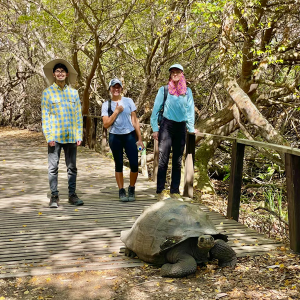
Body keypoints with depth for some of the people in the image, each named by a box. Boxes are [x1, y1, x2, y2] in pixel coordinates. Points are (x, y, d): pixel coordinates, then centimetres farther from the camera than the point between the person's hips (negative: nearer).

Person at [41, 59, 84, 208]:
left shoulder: (74, 93, 11)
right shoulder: (48, 92, 3)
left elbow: (78, 115, 11)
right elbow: (45, 116, -1)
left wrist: (79, 135, 4)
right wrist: (48, 136, -9)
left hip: (71, 137, 3)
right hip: (55, 137, -2)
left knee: (72, 167, 7)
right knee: (53, 167, 0)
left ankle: (72, 195, 16)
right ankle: (54, 196, 8)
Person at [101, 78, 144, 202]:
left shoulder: (128, 101, 5)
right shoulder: (106, 105, 3)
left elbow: (135, 120, 6)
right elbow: (106, 124, -4)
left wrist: (139, 138, 3)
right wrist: (116, 111, -10)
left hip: (130, 136, 0)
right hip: (115, 137, 0)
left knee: (134, 164, -6)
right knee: (118, 164, 6)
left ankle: (132, 189, 15)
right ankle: (121, 191, 17)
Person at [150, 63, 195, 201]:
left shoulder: (187, 91, 10)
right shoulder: (163, 90, 2)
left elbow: (190, 111, 11)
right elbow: (156, 109, 2)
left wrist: (191, 128, 4)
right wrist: (155, 129, -3)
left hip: (181, 128, 3)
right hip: (166, 126, -3)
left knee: (177, 161, 7)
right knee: (163, 160, -7)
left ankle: (174, 191, 14)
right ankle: (160, 191, -4)